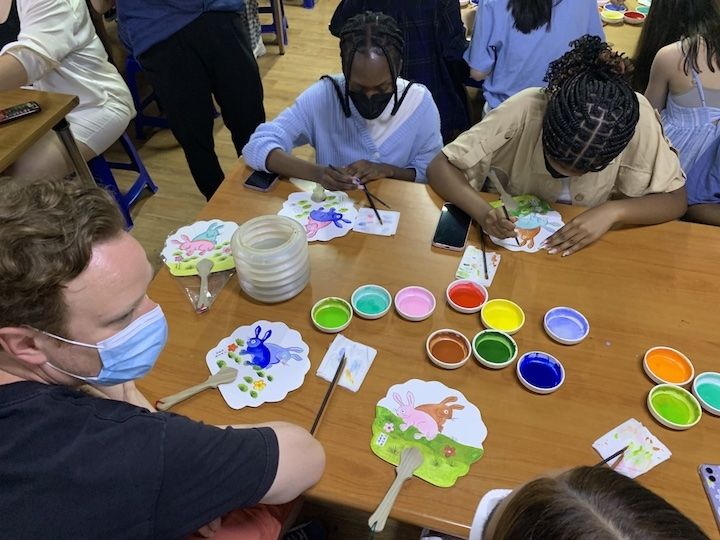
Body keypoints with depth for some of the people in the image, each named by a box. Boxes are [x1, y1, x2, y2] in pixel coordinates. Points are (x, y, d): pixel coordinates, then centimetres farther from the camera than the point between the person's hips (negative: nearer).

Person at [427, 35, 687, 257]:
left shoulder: (636, 115, -22)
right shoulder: (525, 110, -25)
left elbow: (675, 199, -13)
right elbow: (440, 167, -21)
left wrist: (613, 211, -30)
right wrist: (481, 211, -37)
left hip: (589, 245, 2)